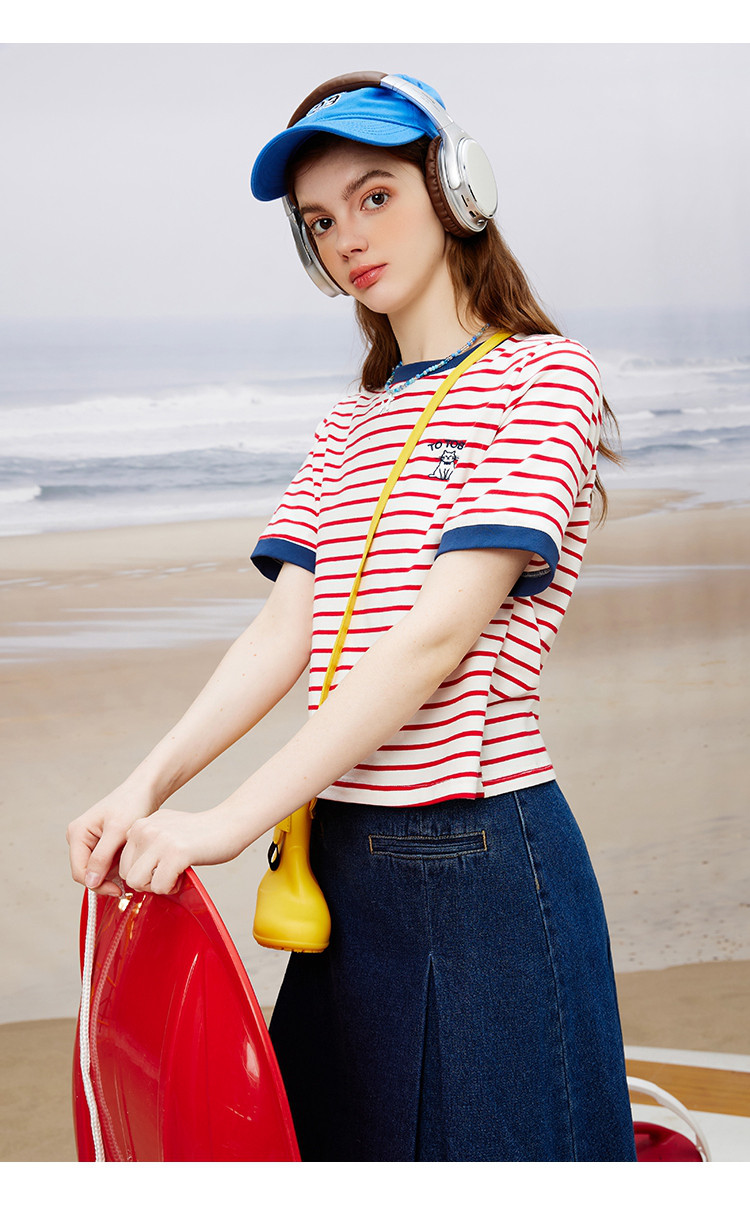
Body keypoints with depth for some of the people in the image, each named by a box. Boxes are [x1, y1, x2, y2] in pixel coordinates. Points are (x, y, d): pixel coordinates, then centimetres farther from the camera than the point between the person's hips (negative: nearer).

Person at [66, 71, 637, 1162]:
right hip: (341, 859, 7)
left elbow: (443, 632, -18)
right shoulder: (352, 423, 16)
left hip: (481, 857, -6)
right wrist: (148, 787, -11)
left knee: (495, 1154, 5)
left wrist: (236, 818, -23)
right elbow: (282, 635, 5)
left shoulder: (543, 376, -6)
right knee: (346, 1151, 17)